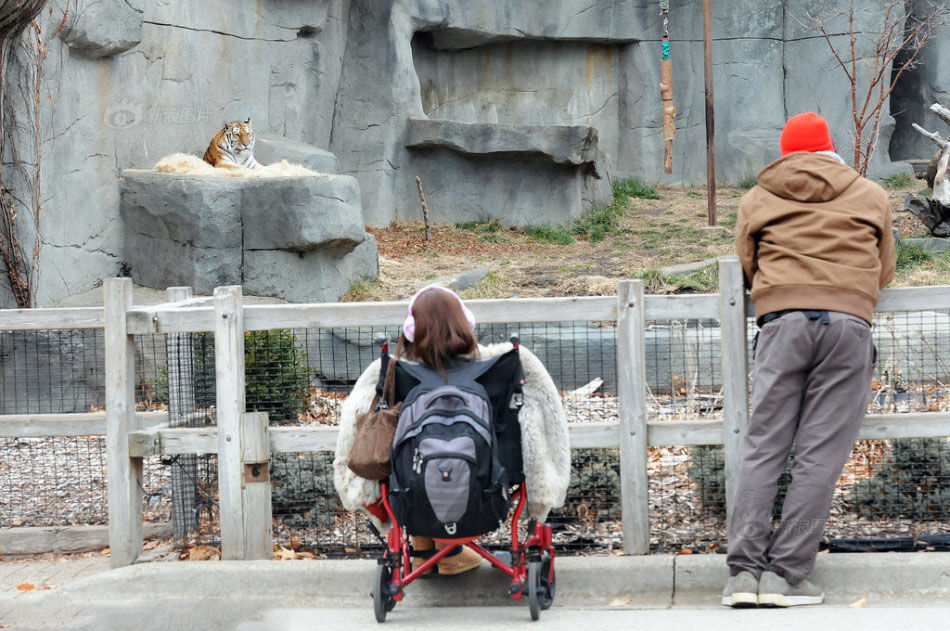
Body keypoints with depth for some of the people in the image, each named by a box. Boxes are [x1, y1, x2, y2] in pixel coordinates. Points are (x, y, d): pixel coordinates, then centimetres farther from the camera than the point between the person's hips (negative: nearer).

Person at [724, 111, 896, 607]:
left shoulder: (756, 199, 19)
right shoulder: (870, 196, 21)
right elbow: (884, 271, 29)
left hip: (783, 320, 1)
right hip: (849, 323, 0)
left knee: (762, 446, 1)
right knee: (820, 454, -2)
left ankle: (745, 570, -7)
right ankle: (785, 573, -6)